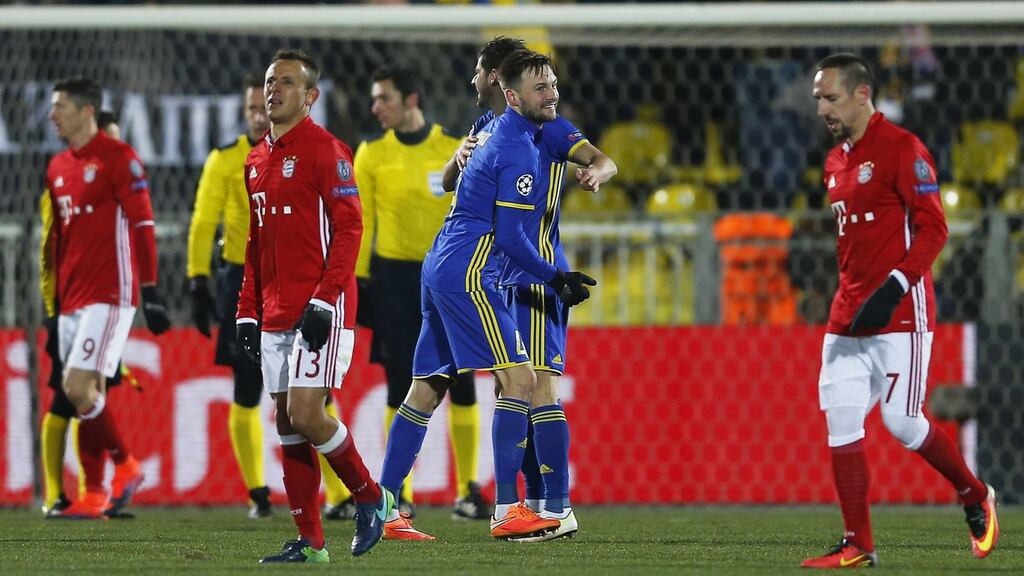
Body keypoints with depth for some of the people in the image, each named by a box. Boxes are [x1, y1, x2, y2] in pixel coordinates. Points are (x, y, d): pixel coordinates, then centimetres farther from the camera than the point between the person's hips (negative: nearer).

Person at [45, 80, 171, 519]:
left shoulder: (118, 158, -8)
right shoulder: (58, 167, 16)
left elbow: (142, 226, -10)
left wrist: (150, 293, -13)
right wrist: (56, 301, 22)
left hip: (109, 295, -8)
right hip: (73, 298, 8)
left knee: (79, 388, -15)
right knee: (84, 394, 6)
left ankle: (125, 464, 4)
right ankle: (93, 496, 8)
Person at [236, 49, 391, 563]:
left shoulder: (325, 151, -8)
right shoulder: (257, 159, 17)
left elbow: (348, 229, -13)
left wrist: (324, 300, -20)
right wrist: (247, 311, 17)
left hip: (319, 311, -8)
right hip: (275, 314, 8)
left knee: (305, 415, -14)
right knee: (287, 424, 4)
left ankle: (370, 497, 8)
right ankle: (309, 541, 7)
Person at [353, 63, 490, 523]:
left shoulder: (454, 152, 3)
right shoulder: (371, 156, 4)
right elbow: (361, 222, 4)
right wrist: (358, 279, -2)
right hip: (394, 277, 0)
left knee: (462, 385, -2)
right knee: (400, 388, -1)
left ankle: (468, 491, 5)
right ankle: (400, 494, 4)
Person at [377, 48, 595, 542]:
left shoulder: (494, 131, 15)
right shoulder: (518, 149, -14)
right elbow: (510, 236, -16)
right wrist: (554, 279, -9)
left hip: (439, 266, 10)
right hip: (466, 274, -10)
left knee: (427, 388, 11)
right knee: (518, 379, -12)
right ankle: (507, 510, -17)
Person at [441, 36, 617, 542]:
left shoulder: (545, 126, -10)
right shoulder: (487, 126, 15)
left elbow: (605, 161, -18)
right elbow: (448, 182, 14)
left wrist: (596, 172, -42)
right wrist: (460, 158, -9)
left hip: (536, 274, -9)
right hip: (501, 277, 9)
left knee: (539, 386, -13)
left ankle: (559, 510, -15)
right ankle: (536, 502, 16)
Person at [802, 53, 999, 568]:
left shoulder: (902, 149, -10)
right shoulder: (836, 162, 16)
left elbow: (932, 228, -14)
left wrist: (893, 288, -22)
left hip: (899, 314, -8)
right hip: (848, 315, 8)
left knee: (901, 422, -7)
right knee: (840, 425, -1)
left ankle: (976, 498, 16)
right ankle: (858, 545, 2)